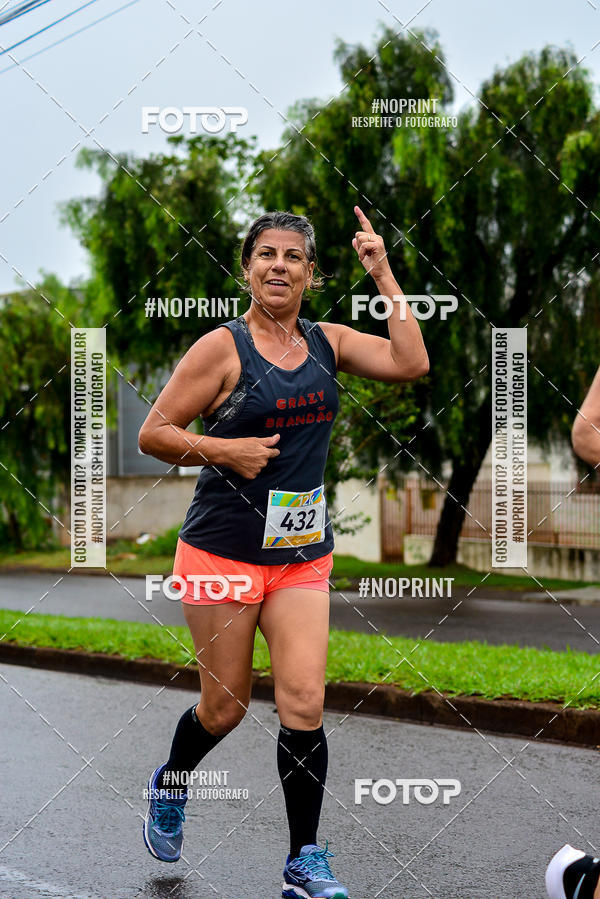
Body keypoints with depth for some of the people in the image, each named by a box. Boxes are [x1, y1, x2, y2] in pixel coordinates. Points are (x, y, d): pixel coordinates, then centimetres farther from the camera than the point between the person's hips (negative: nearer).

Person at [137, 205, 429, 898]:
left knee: (304, 705, -6)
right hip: (222, 551, -3)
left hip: (303, 555, 4)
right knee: (224, 707, 7)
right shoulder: (222, 348, -7)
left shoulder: (327, 342, 7)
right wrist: (223, 450, -17)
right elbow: (153, 433, -4)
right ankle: (170, 786, 40)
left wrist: (382, 273, -5)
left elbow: (411, 363, -6)